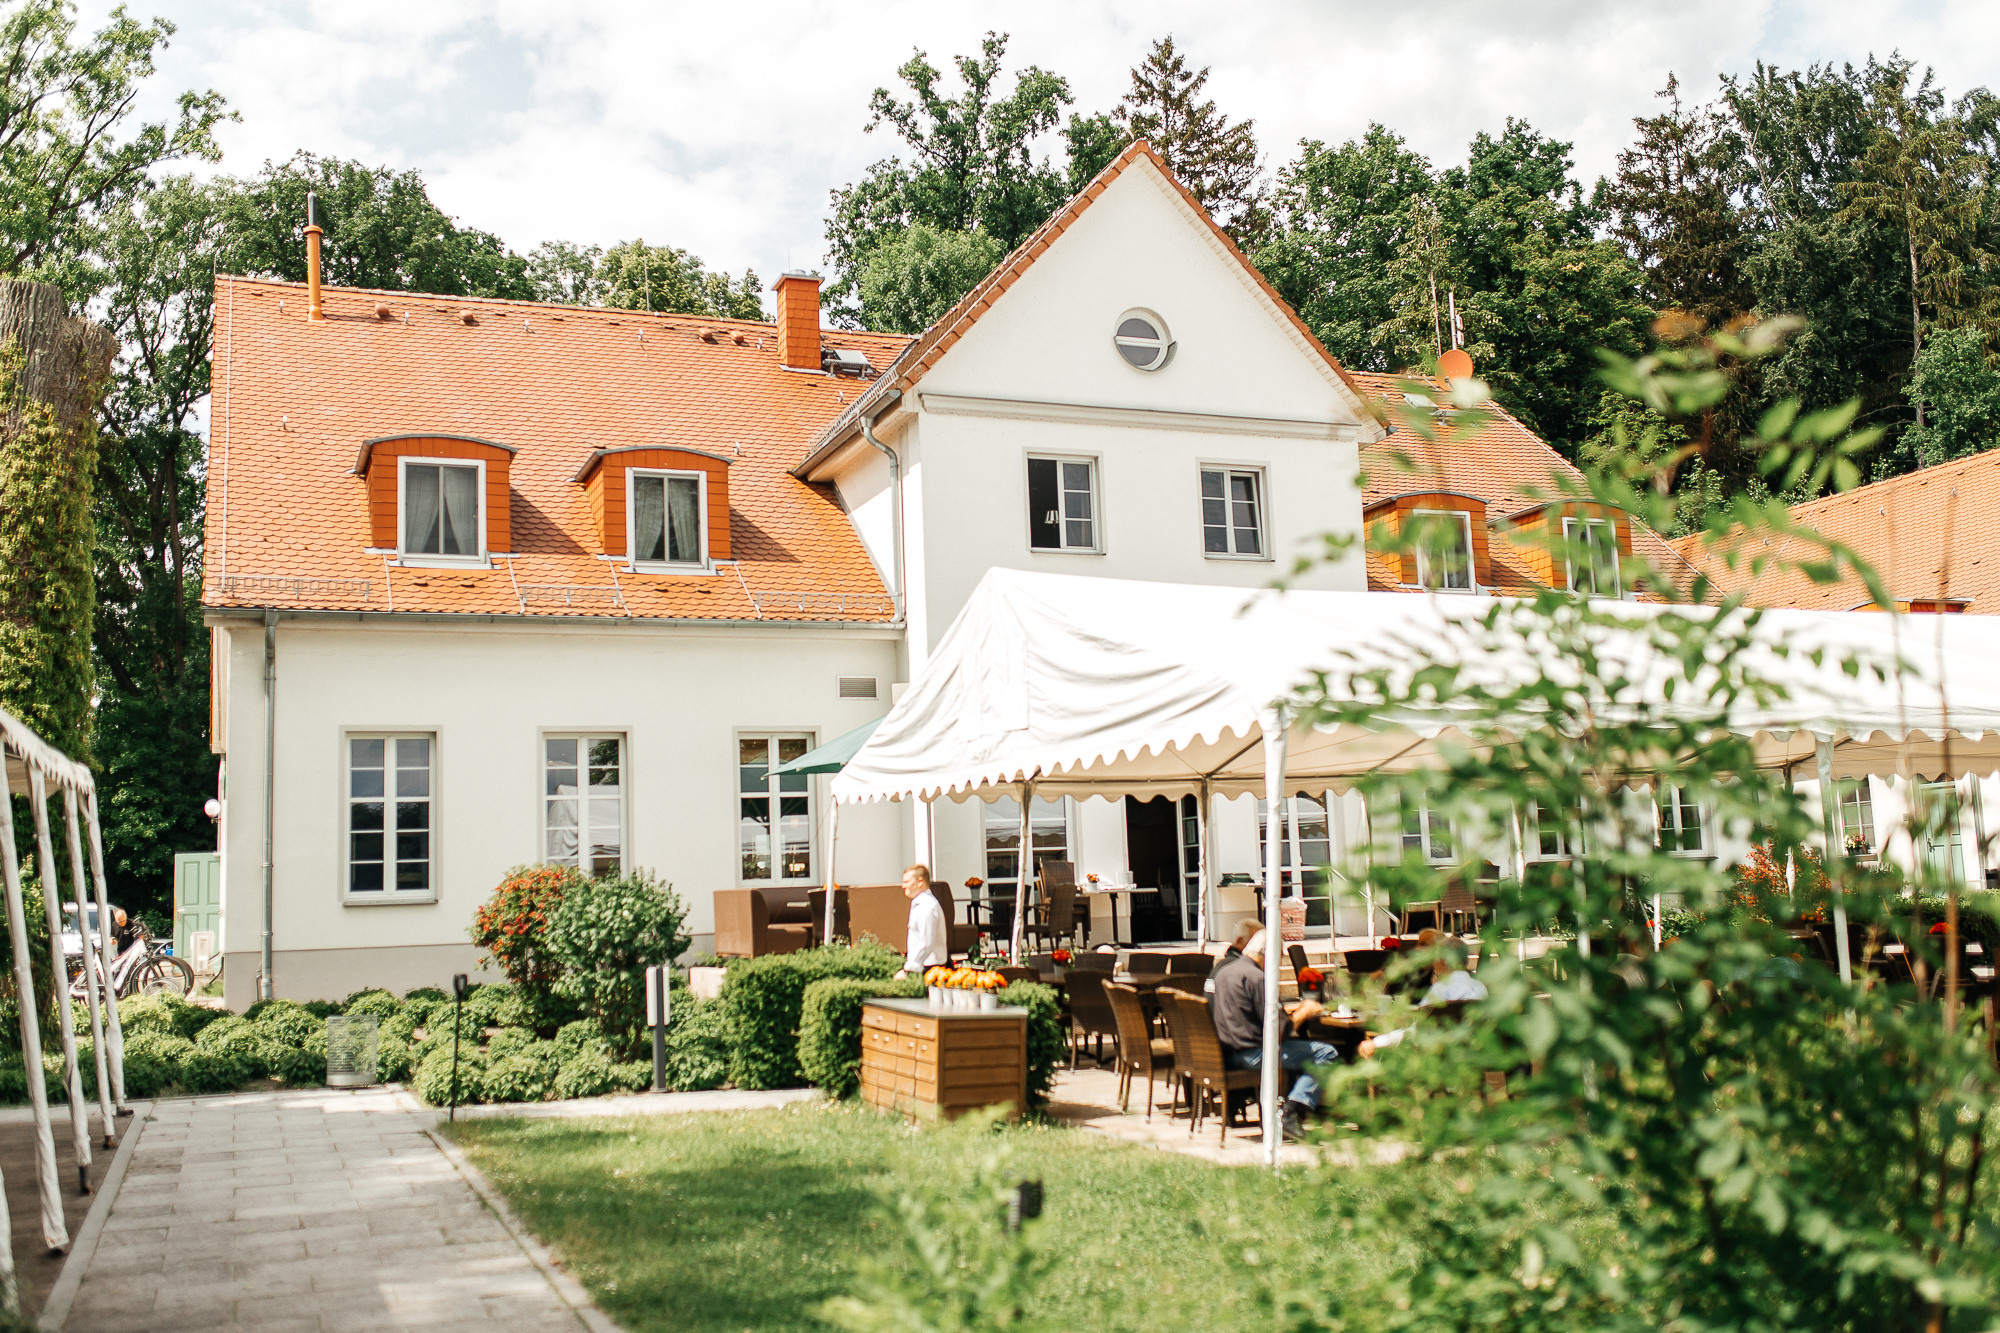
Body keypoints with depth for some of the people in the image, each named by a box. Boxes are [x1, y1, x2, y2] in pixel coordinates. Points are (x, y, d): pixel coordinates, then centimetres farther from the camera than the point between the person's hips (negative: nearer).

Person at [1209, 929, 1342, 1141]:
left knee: (1300, 1046, 29)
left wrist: (1293, 1009, 20)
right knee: (1327, 1053, -8)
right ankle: (1291, 1115, -11)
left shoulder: (1224, 970, 13)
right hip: (1250, 1054, -10)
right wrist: (1304, 1012, 1)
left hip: (1228, 1051, 10)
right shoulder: (1255, 977, -16)